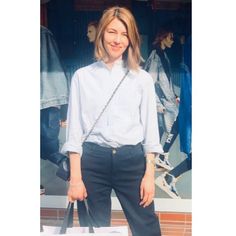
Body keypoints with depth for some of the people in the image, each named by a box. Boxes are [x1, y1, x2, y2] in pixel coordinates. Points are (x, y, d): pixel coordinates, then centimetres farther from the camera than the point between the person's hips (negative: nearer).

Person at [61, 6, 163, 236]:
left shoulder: (142, 78, 6)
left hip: (132, 160, 1)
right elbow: (74, 128, 2)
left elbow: (150, 128, 6)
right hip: (93, 160, 0)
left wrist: (149, 174, -1)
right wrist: (75, 177, -4)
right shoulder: (82, 76, 4)